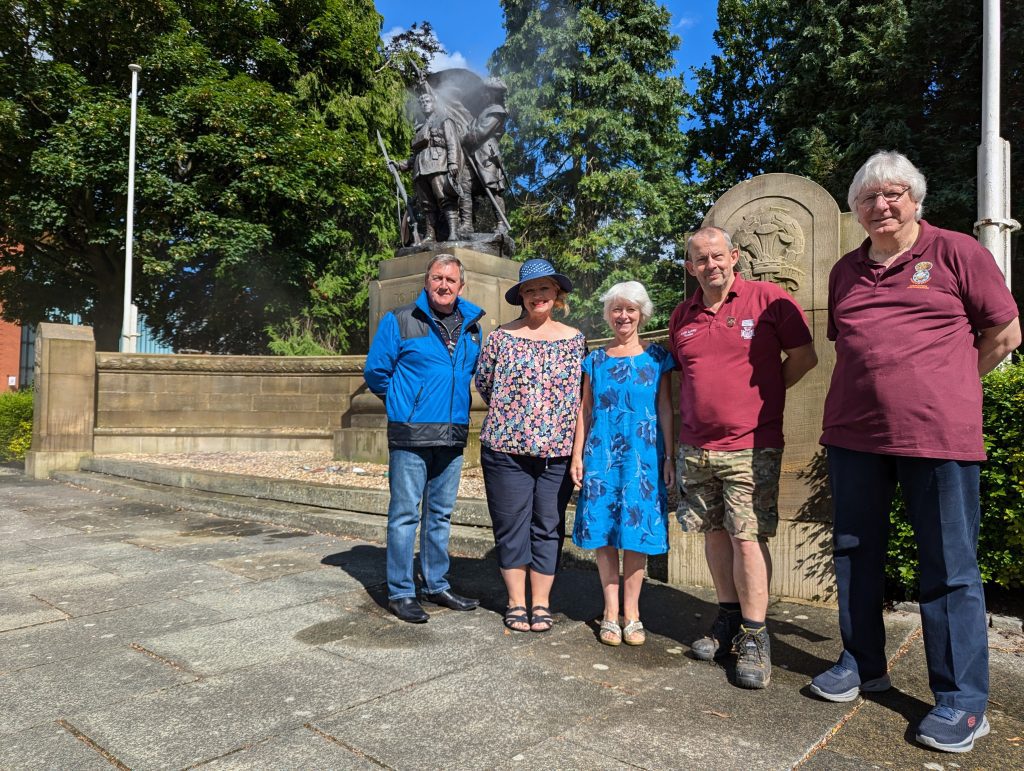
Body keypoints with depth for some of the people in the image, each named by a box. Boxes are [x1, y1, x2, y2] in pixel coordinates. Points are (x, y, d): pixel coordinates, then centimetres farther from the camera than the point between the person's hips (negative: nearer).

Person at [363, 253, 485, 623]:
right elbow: (376, 373, 1)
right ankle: (401, 592, 10)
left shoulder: (472, 327, 11)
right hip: (410, 435, -5)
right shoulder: (399, 321, -3)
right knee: (405, 514, 0)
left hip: (453, 436, 5)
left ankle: (437, 585, 25)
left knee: (441, 514, 13)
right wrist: (404, 403, 8)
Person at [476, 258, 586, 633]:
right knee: (511, 525, 6)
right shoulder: (501, 336, 1)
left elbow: (583, 390, 12)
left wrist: (556, 419, 8)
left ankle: (541, 603, 22)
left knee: (548, 527, 8)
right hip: (506, 448, -1)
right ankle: (516, 602, 21)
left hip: (558, 450, 1)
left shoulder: (574, 339, 4)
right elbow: (483, 383, 10)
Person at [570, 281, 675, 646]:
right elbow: (585, 411, 10)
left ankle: (631, 611, 14)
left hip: (643, 456, -1)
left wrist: (669, 456, -1)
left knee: (636, 532, 2)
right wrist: (577, 455, 5)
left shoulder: (657, 357, 5)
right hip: (601, 455, 2)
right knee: (603, 532, 3)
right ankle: (610, 611, 14)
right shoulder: (595, 360, 10)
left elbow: (665, 409, 3)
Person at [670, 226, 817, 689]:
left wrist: (760, 395, 2)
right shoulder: (682, 316, 11)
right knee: (715, 533, 11)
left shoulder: (770, 299, -4)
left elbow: (803, 357, -1)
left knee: (747, 538, -6)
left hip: (751, 446, -5)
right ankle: (728, 619, 26)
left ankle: (754, 637, 7)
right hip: (695, 446, 5)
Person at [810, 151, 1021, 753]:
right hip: (854, 433, 5)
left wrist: (944, 385, 5)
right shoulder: (846, 271, 14)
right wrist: (880, 386, 12)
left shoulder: (956, 251, 1)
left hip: (936, 434, -5)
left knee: (950, 567, 3)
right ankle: (863, 664, 31)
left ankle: (962, 700, 16)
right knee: (856, 553, 13)